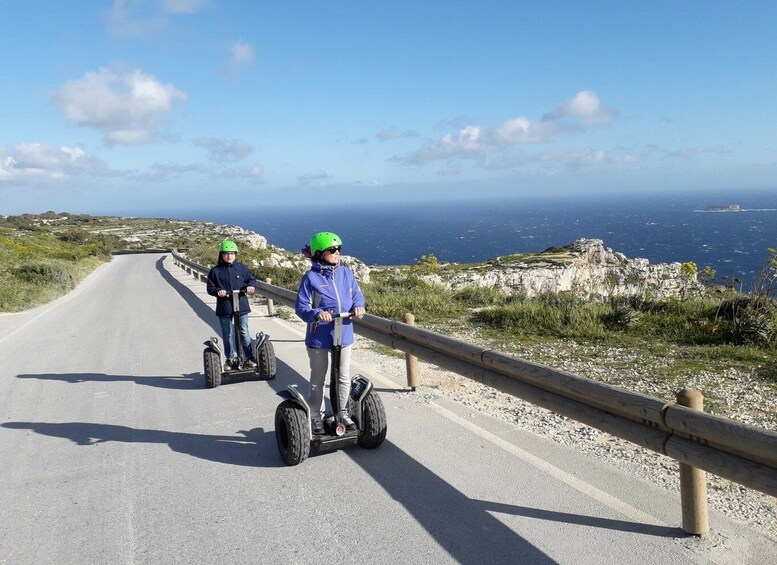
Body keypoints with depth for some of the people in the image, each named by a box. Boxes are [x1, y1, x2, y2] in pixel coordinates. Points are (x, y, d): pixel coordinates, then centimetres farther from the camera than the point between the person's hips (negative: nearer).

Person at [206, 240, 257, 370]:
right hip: (224, 308, 0)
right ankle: (231, 358, 21)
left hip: (241, 306, 0)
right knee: (227, 334, 9)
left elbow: (251, 279, 8)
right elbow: (210, 288, 0)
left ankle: (249, 356, 19)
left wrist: (251, 286, -14)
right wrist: (217, 291, -20)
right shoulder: (215, 271, 0)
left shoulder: (241, 268, 3)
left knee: (244, 332, 8)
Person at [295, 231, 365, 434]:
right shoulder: (310, 277, -12)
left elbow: (357, 294, 8)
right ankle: (317, 417, 27)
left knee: (344, 378, 16)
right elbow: (301, 307, -13)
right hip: (319, 338, -4)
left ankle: (343, 412, 35)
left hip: (344, 335, 4)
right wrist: (317, 313, -32)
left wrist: (358, 306, -14)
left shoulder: (346, 273, 1)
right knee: (317, 380, 12)